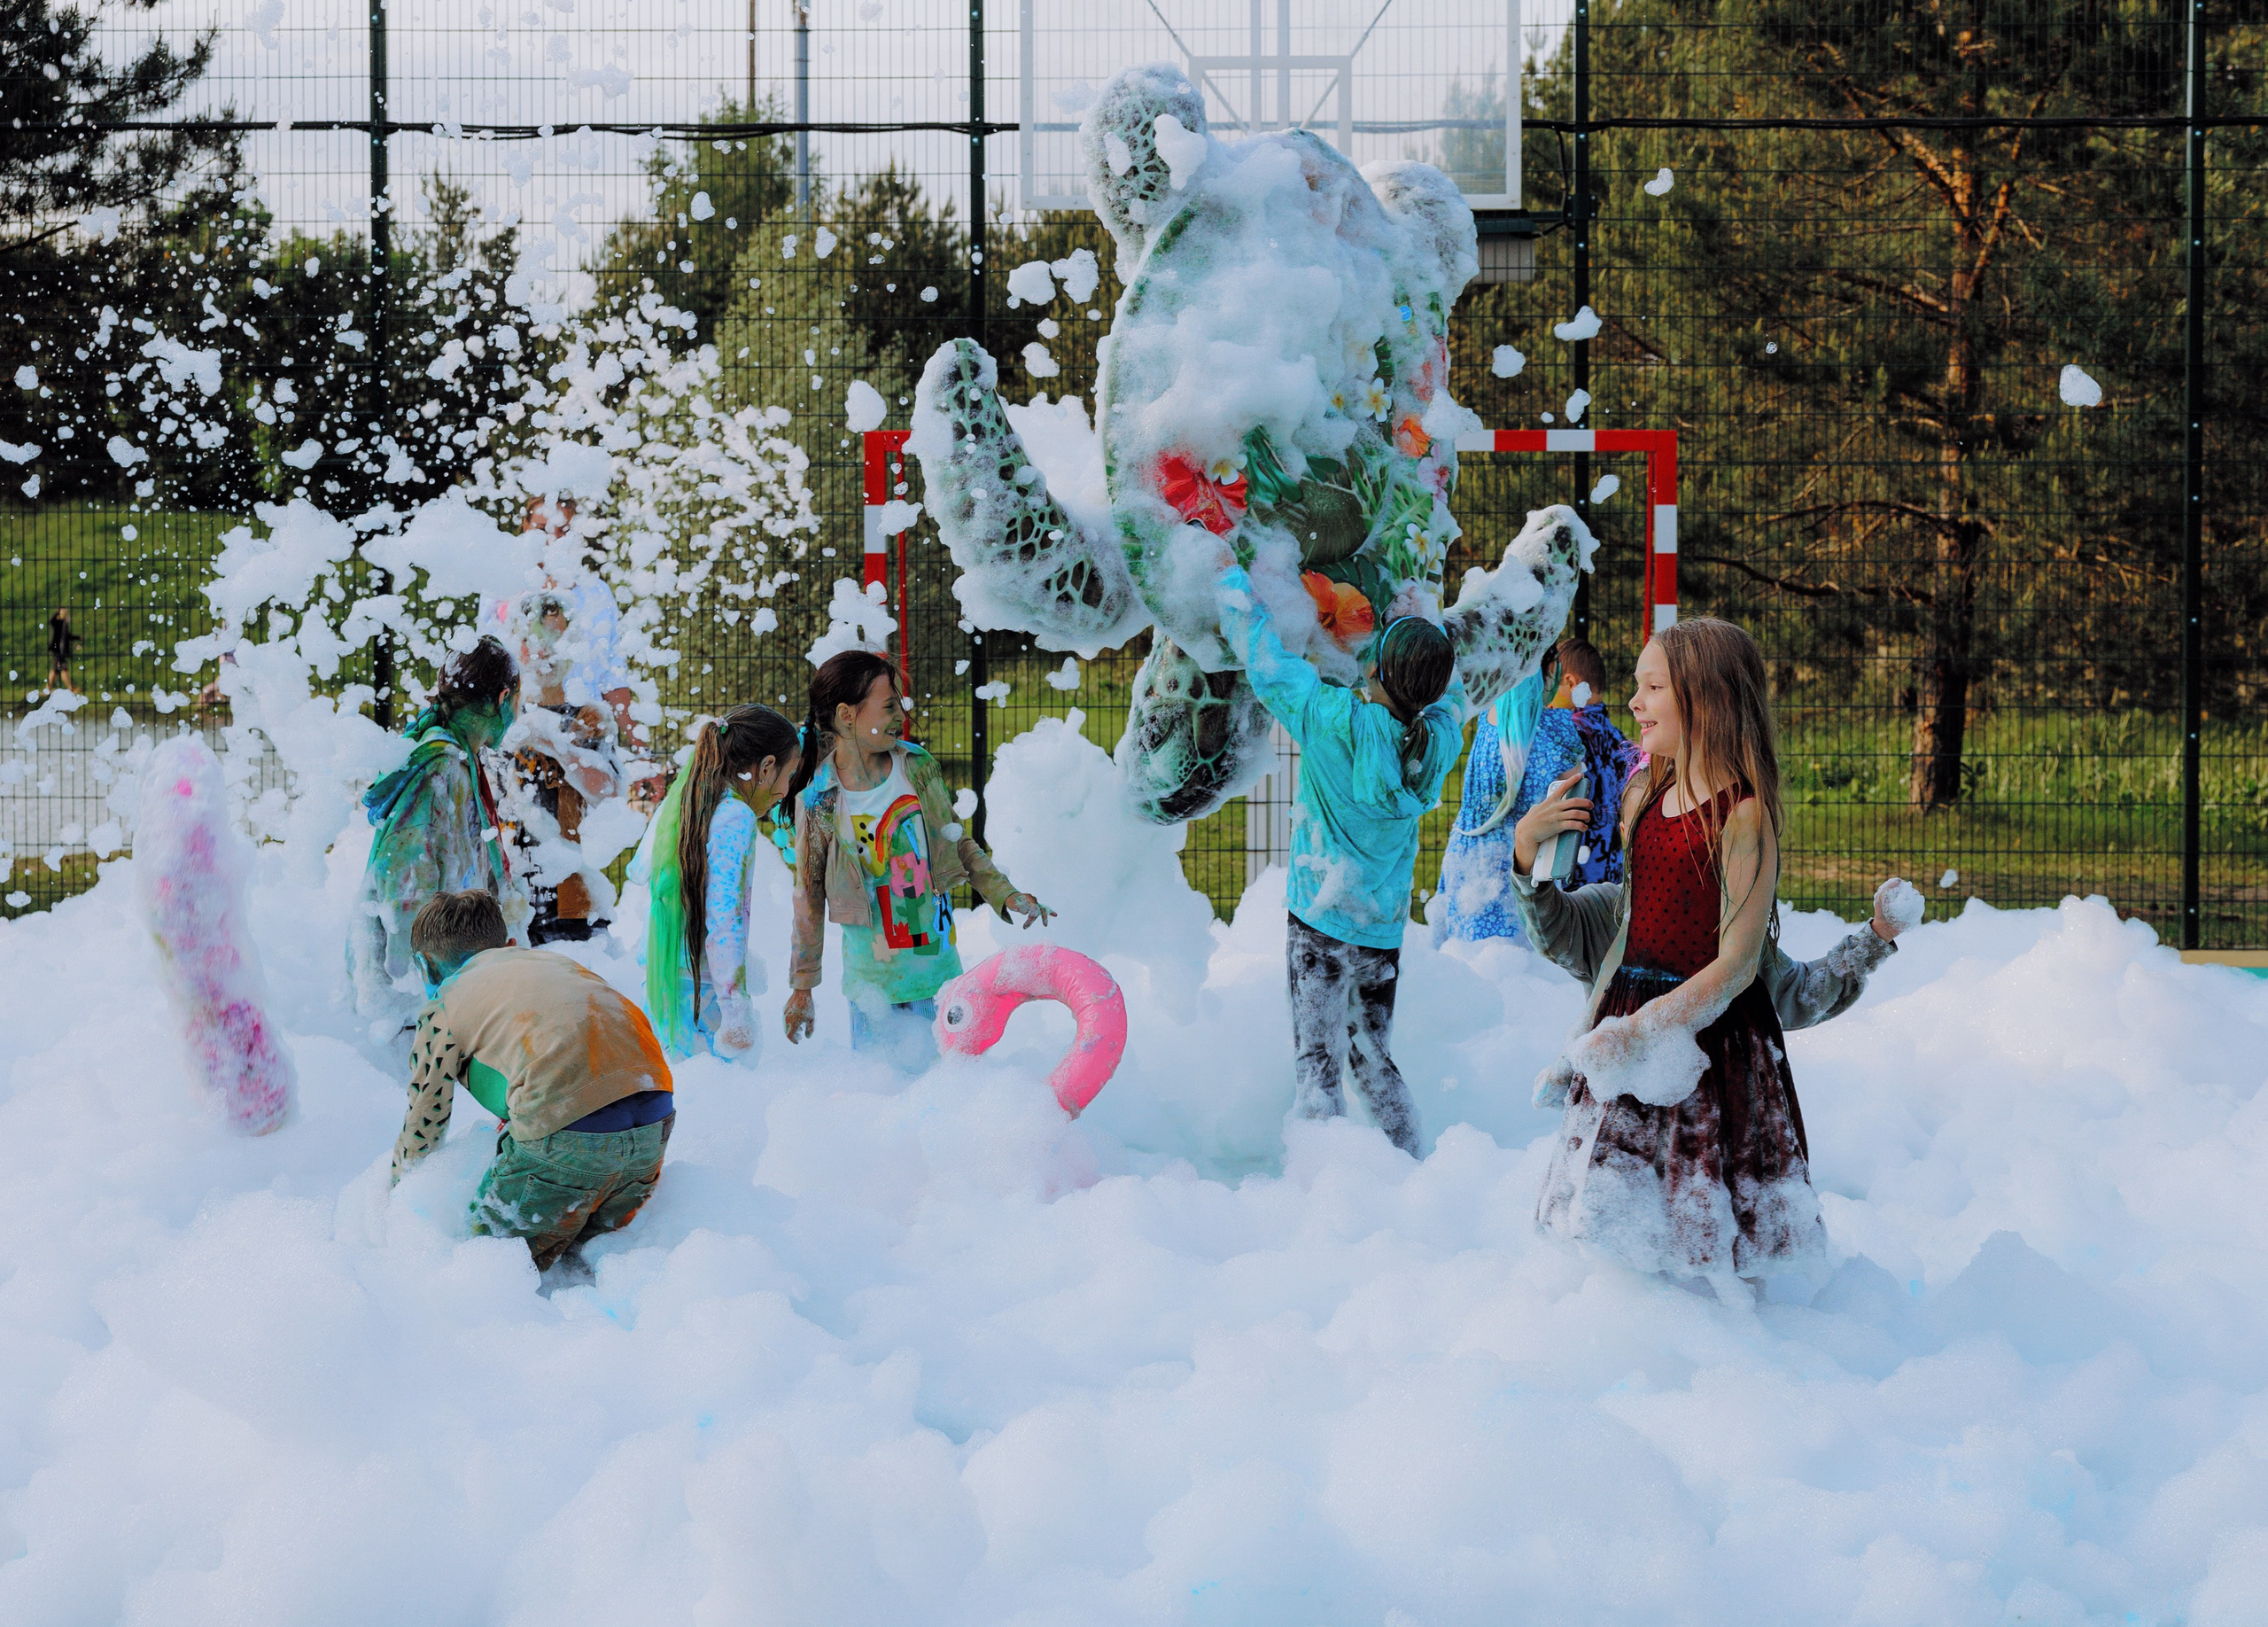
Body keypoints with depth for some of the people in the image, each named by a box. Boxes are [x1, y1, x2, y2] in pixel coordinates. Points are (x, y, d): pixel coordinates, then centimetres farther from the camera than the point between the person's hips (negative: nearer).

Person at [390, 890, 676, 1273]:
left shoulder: (444, 1006, 14)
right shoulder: (552, 961, 31)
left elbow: (422, 1126, 19)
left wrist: (398, 1196, 37)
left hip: (567, 1136, -6)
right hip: (656, 1121, 6)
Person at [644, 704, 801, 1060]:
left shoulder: (675, 804, 12)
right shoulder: (735, 817, -13)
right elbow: (724, 919, -19)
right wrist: (736, 1014, -19)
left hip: (657, 989, 9)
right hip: (703, 990, -9)